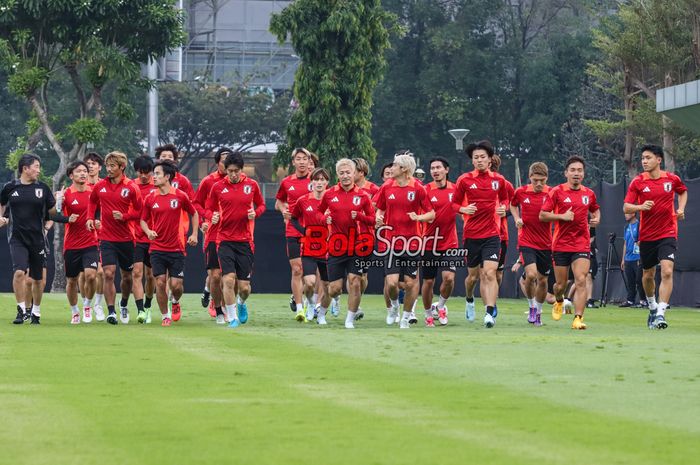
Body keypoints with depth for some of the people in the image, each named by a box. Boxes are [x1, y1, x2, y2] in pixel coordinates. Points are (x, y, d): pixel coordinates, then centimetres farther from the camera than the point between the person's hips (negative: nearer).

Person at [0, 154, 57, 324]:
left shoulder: (42, 188, 2)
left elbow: (52, 211, 7)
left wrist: (59, 202, -10)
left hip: (37, 238, 1)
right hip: (17, 238, -1)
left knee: (38, 279, 7)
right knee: (19, 272, -20)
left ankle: (36, 311, 27)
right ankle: (21, 310, -8)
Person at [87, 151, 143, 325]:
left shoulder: (131, 187, -6)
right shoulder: (100, 186, 1)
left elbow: (139, 211, -3)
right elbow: (92, 202, 20)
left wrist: (124, 216, -18)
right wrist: (90, 218, 5)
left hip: (126, 238, 0)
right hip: (107, 237, 0)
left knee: (127, 276, 13)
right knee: (108, 273, -14)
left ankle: (124, 304, 38)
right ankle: (111, 312, -11)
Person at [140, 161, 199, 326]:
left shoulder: (180, 196, -3)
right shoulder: (150, 198, 2)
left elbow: (194, 213, 11)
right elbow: (143, 220, 12)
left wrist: (194, 234, 2)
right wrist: (148, 231, -9)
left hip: (176, 249, -1)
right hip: (157, 249, 1)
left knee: (176, 285, -4)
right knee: (160, 283, -6)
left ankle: (175, 302, 30)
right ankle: (165, 316, 8)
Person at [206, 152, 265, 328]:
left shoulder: (251, 185, 2)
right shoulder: (218, 187, 1)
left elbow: (261, 205, 14)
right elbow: (209, 209, 11)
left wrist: (255, 213, -8)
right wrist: (213, 216, -12)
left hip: (245, 240, 1)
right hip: (225, 240, -1)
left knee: (244, 287, 2)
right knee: (229, 279, -16)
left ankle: (241, 303, 38)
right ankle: (233, 318, -2)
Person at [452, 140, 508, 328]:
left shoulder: (499, 180, 4)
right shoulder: (464, 180, -1)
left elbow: (504, 198, 20)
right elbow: (454, 204, 6)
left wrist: (503, 208, -1)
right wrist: (463, 209, -15)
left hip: (492, 234, 0)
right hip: (471, 234, 0)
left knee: (489, 273, -15)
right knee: (473, 275, 12)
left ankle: (490, 313, -20)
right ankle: (469, 300, 43)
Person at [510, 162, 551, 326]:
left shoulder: (551, 194, -6)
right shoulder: (521, 192, -2)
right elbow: (513, 204, 19)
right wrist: (517, 219, 3)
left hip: (545, 244, 1)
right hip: (526, 242, -1)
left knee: (542, 280, 7)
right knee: (531, 274, -20)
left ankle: (538, 312, 28)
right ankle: (531, 306, 3)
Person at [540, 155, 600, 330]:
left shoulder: (589, 194, 7)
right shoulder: (556, 192, -4)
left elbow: (595, 209, 27)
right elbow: (542, 215, -5)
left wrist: (596, 218, 5)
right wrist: (563, 216, -17)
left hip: (582, 245, 1)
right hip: (560, 245, -1)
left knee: (581, 281, -16)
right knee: (561, 285, 8)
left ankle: (578, 318, -19)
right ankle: (559, 302, 43)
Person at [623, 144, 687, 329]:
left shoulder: (672, 179, -1)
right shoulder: (637, 182, -4)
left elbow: (683, 191, 21)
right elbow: (626, 208, -7)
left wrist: (681, 208, 4)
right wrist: (641, 207, -26)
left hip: (668, 234, -1)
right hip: (647, 236, 1)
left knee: (667, 272, -19)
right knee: (648, 275, 13)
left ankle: (660, 313, -21)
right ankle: (652, 307, 38)